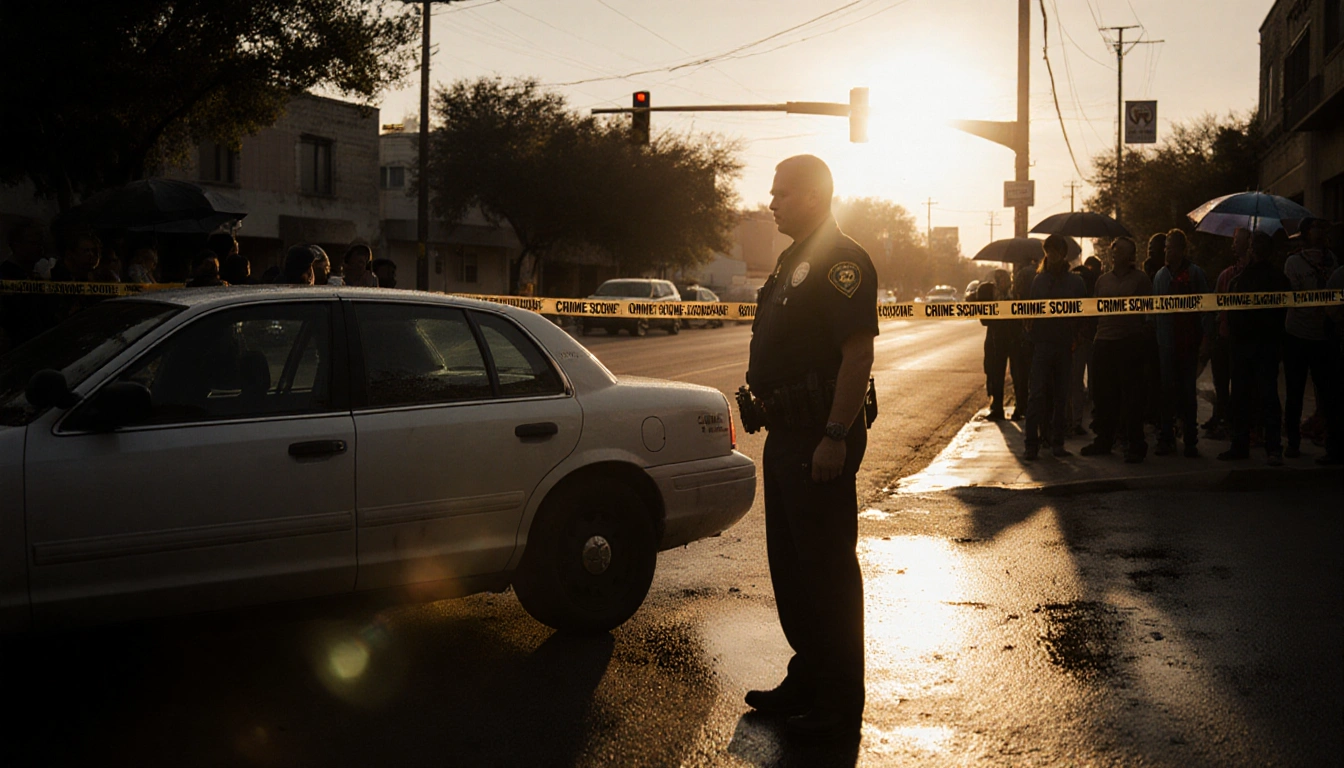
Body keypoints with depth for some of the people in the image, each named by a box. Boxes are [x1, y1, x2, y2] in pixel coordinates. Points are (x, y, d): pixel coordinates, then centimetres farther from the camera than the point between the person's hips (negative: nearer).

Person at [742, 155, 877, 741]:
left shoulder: (841, 261, -15)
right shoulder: (794, 260, 17)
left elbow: (858, 353, -22)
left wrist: (835, 438, -26)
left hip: (820, 439, -10)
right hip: (787, 434, 10)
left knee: (827, 569, -3)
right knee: (789, 565, 17)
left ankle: (839, 706, 6)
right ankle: (806, 681, 30)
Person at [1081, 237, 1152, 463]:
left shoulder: (1140, 278, 3)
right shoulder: (1103, 280, 17)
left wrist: (1143, 338, -8)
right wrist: (1094, 335, 9)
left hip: (1130, 341, -5)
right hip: (1104, 342, 5)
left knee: (1131, 394, -3)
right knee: (1104, 394, 7)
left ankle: (1135, 444, 2)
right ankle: (1104, 441, 18)